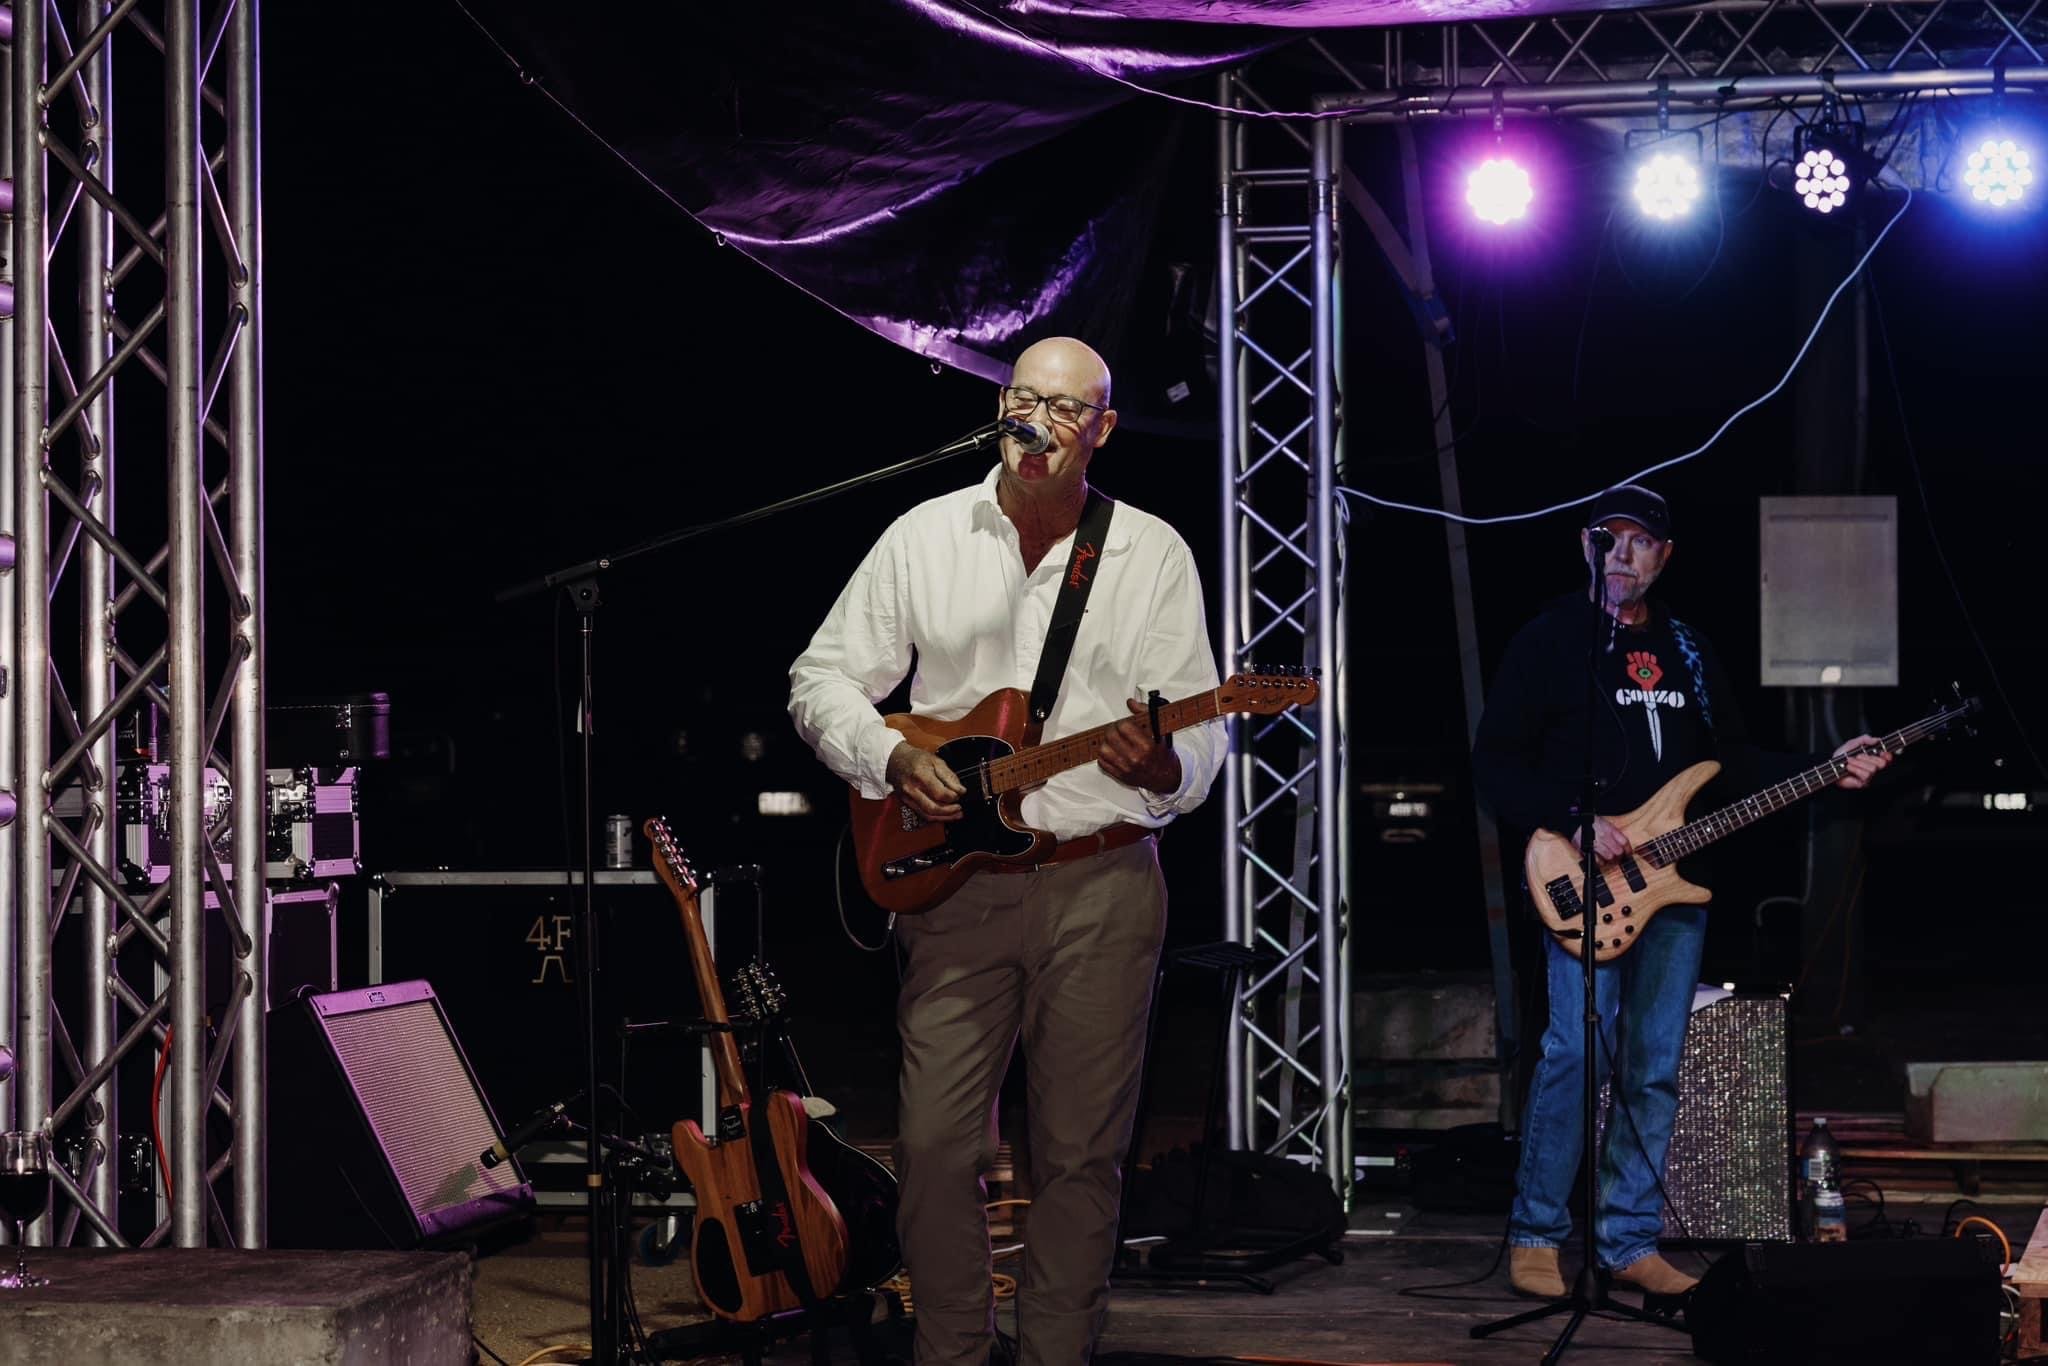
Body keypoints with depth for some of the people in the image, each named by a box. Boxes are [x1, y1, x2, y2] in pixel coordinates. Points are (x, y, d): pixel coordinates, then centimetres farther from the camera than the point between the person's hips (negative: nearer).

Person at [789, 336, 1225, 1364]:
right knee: (935, 1144, -4)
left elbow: (1199, 736, 2)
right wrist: (891, 758, -8)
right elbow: (821, 678, 9)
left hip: (1101, 883, 0)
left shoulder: (1153, 555, 4)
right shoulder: (924, 538, 6)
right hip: (954, 884, 1)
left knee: (1080, 1153, 2)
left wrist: (1162, 768, -20)